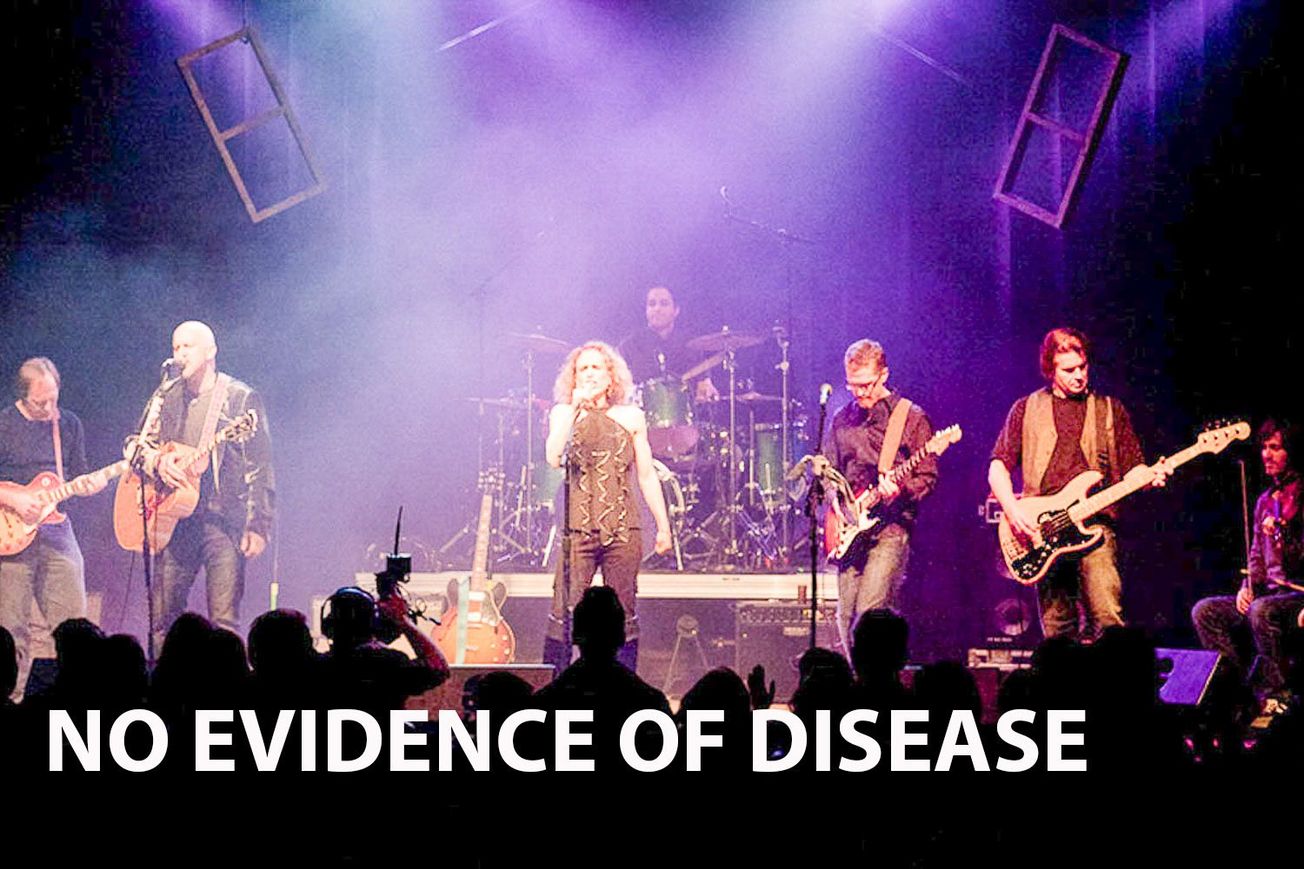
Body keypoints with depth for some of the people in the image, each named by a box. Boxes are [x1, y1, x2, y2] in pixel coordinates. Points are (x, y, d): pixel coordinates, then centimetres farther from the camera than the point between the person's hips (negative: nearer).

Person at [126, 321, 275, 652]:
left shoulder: (241, 398, 1)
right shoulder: (167, 398, 16)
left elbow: (260, 468, -3)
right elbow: (135, 443, 11)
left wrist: (257, 526, -10)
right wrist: (158, 460, -12)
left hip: (223, 521, -5)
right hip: (175, 521, 5)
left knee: (224, 623, -9)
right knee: (162, 618, 3)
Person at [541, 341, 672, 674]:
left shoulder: (630, 417, 11)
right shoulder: (564, 414, 7)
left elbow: (646, 475, 15)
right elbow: (554, 458, -12)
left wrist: (663, 526, 11)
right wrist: (577, 407, -13)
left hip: (623, 529, 2)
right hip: (578, 527, -2)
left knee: (624, 615, 3)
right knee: (565, 614, -8)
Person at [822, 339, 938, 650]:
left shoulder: (910, 417, -1)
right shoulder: (842, 420, 15)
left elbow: (928, 477, -3)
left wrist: (898, 489, -21)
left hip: (891, 527, -5)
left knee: (870, 611, -19)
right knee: (846, 619, 3)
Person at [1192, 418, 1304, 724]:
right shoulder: (1266, 501, 18)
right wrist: (1247, 587, 5)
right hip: (1269, 593, 8)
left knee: (1261, 611, -38)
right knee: (1204, 611, -9)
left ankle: (1275, 698, -25)